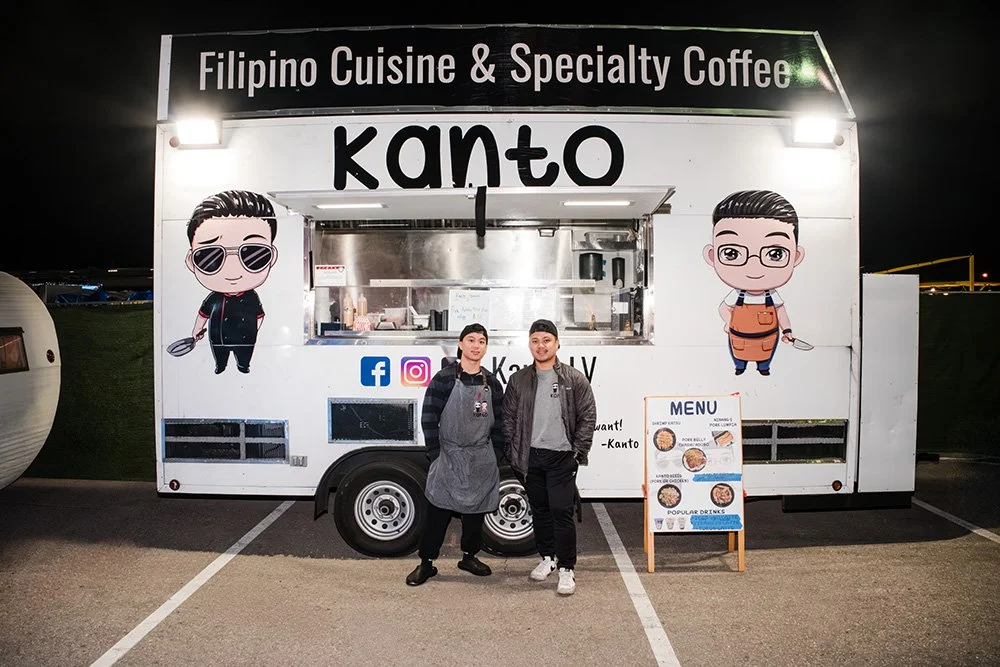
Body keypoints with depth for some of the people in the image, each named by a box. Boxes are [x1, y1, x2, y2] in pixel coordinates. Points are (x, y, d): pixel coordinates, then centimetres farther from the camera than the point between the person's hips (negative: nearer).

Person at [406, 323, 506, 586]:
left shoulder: (492, 383, 6)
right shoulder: (444, 378, -6)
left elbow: (499, 421, 9)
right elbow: (429, 417, -7)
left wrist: (498, 456, 5)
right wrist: (435, 453, -10)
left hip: (482, 459, 4)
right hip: (449, 456, -3)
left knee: (476, 511, 13)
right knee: (438, 512, 1)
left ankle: (469, 556, 31)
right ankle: (426, 563, 15)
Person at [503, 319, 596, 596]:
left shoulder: (574, 379, -1)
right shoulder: (518, 380, 5)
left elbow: (588, 417, -2)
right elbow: (509, 419, 8)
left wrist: (578, 454, -7)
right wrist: (514, 455, 2)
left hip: (562, 457, -3)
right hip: (531, 457, 3)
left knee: (561, 512, -7)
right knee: (540, 510, 15)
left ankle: (567, 569, 6)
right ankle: (548, 557, 32)